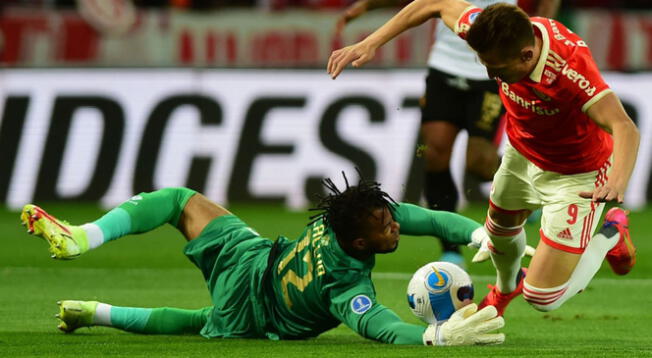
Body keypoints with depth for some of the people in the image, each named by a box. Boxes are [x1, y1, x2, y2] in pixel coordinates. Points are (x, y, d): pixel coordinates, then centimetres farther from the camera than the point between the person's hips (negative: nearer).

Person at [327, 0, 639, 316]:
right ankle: (505, 288, 65)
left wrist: (617, 183, -69)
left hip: (574, 176, -6)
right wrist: (370, 44, -11)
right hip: (522, 154, 6)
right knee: (500, 228, 30)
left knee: (543, 298, -5)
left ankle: (611, 236, 22)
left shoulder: (571, 68, -42)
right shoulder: (495, 34, -25)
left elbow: (625, 128, -50)